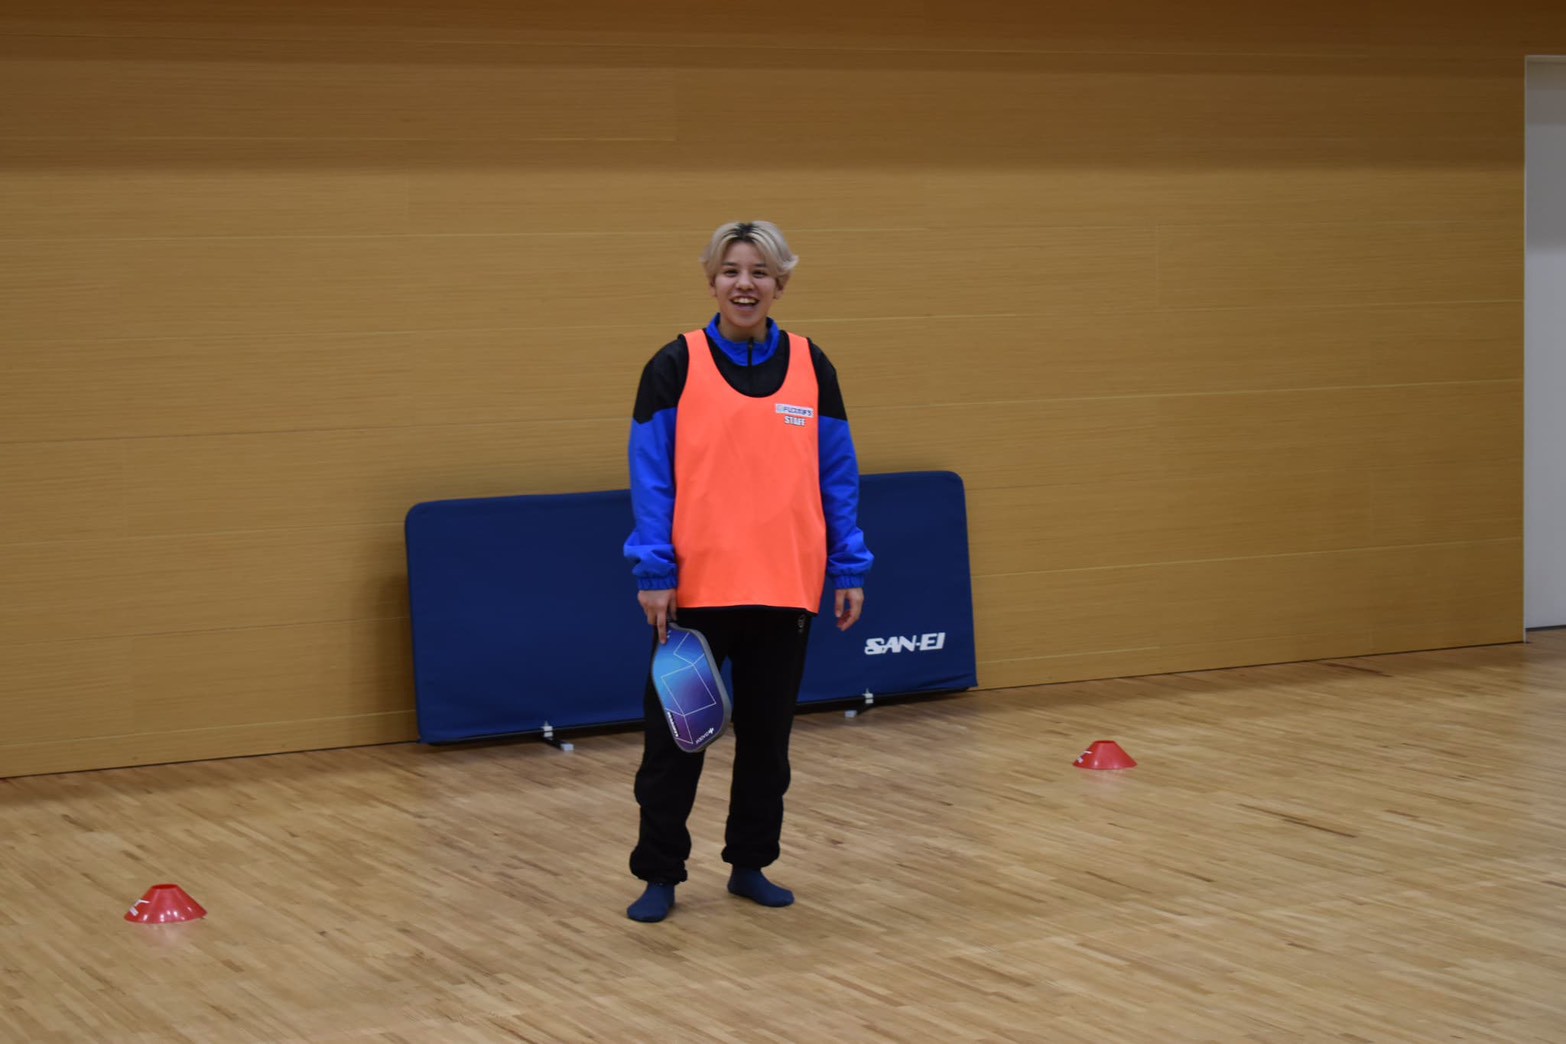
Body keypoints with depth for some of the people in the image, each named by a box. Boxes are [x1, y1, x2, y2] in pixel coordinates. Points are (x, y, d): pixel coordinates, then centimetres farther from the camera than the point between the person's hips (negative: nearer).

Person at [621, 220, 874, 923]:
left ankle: (750, 864, 24)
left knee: (767, 733, 11)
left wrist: (850, 569, 3)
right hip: (696, 587, -3)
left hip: (786, 587, 3)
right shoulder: (676, 365, -2)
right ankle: (659, 875, 13)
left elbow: (837, 476, 8)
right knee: (675, 734, 2)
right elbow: (650, 477, -4)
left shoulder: (810, 367, 6)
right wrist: (653, 573, -11)